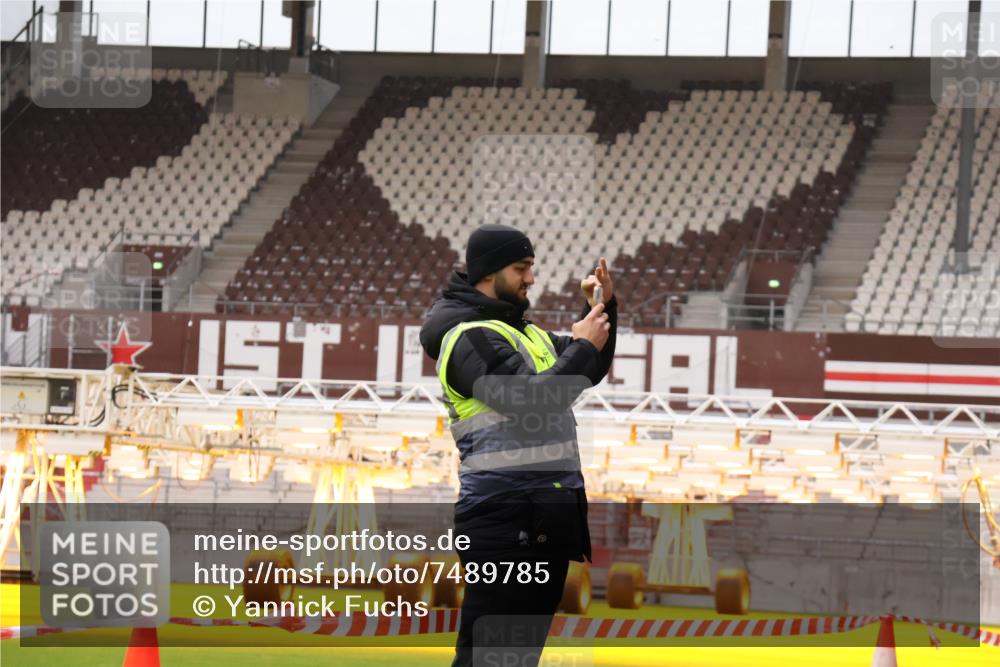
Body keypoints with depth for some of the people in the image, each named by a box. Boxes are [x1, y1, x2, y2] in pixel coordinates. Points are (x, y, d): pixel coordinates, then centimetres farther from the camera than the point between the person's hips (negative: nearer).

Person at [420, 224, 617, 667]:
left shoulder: (523, 330, 18)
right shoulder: (469, 337, -12)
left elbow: (588, 374, 27)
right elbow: (532, 400, -23)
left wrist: (602, 310, 13)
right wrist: (583, 347, -11)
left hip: (545, 517, 10)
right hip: (505, 517, -10)